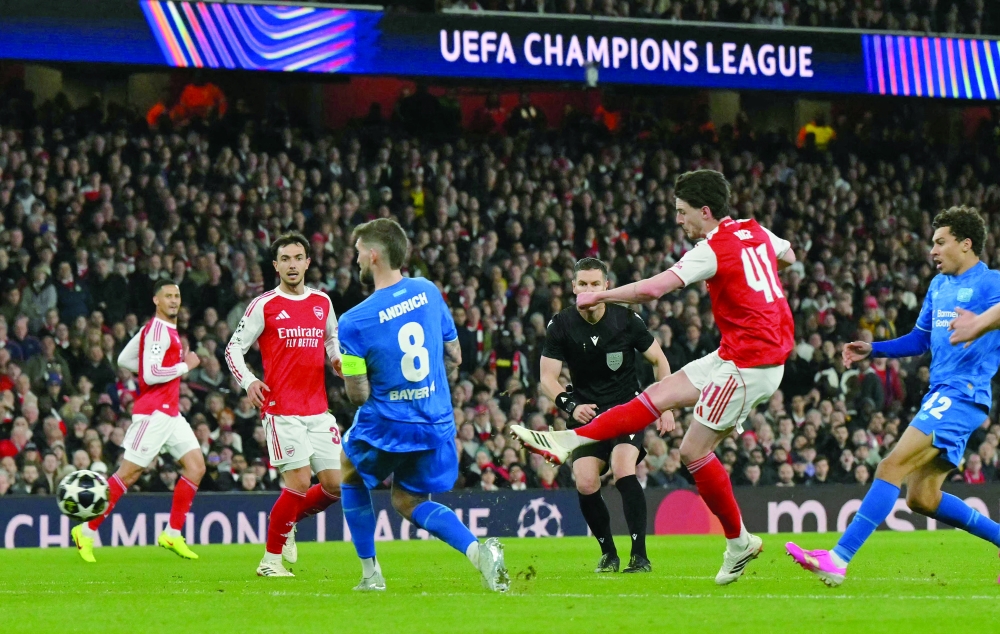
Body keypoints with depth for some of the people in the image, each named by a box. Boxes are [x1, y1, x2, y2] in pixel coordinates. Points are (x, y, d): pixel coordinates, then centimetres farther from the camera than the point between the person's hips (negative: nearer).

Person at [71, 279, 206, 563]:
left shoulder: (169, 329, 16)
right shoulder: (157, 330, -14)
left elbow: (124, 359, 23)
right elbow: (151, 375, -22)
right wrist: (185, 366, -12)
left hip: (171, 412, 10)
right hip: (153, 412, -10)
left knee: (196, 467, 2)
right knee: (129, 473, -7)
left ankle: (172, 534, 5)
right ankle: (87, 531, 1)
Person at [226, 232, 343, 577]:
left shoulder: (322, 302, 12)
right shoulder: (264, 306, -2)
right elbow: (233, 348, 1)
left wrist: (337, 359, 6)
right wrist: (248, 381, -16)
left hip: (318, 410, 5)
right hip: (281, 409, -5)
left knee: (335, 485, 1)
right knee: (299, 483, -13)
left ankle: (289, 521, 27)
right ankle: (271, 559, 1)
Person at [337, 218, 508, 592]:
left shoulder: (354, 322, -17)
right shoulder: (428, 292, -1)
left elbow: (358, 395, -14)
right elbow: (454, 358, 9)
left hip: (387, 427, -4)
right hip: (437, 426, 5)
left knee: (351, 476, 27)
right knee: (409, 502, 20)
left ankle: (370, 572, 24)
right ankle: (477, 550, -7)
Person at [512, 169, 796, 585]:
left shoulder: (712, 250, -17)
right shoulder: (755, 231, 8)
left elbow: (652, 289, -24)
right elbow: (789, 257, 31)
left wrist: (599, 296, -11)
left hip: (747, 364, -9)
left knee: (694, 450, -2)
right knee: (659, 395, 7)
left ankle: (738, 541, 8)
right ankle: (570, 441, 7)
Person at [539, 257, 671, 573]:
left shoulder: (627, 320, -9)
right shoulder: (560, 325, -7)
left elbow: (659, 360, 5)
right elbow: (547, 377, -7)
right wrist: (571, 405, -25)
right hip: (587, 413, 2)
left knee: (623, 470, -25)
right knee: (585, 484, -14)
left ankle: (640, 555, -22)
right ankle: (608, 553, 8)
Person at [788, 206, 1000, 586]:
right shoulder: (939, 286, 21)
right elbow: (921, 340, 29)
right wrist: (872, 350, 19)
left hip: (963, 395, -10)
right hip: (940, 394, 10)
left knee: (892, 468, -19)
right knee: (922, 498, 7)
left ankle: (839, 560, -25)